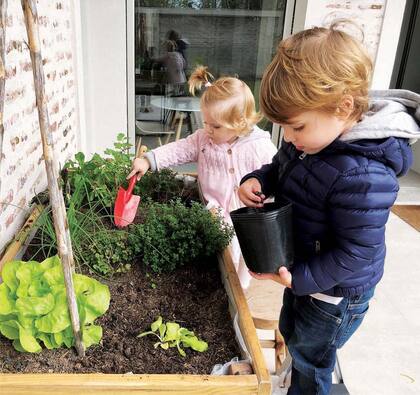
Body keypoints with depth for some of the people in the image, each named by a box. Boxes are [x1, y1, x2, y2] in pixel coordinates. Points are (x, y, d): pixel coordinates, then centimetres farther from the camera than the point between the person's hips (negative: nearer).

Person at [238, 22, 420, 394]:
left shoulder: (363, 175, -37)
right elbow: (280, 168, 8)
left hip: (334, 290, -9)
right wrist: (257, 181, -13)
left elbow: (356, 252, -29)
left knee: (309, 362, 17)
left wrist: (300, 278, -25)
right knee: (291, 335, 33)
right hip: (302, 269, 9)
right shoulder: (311, 136, -10)